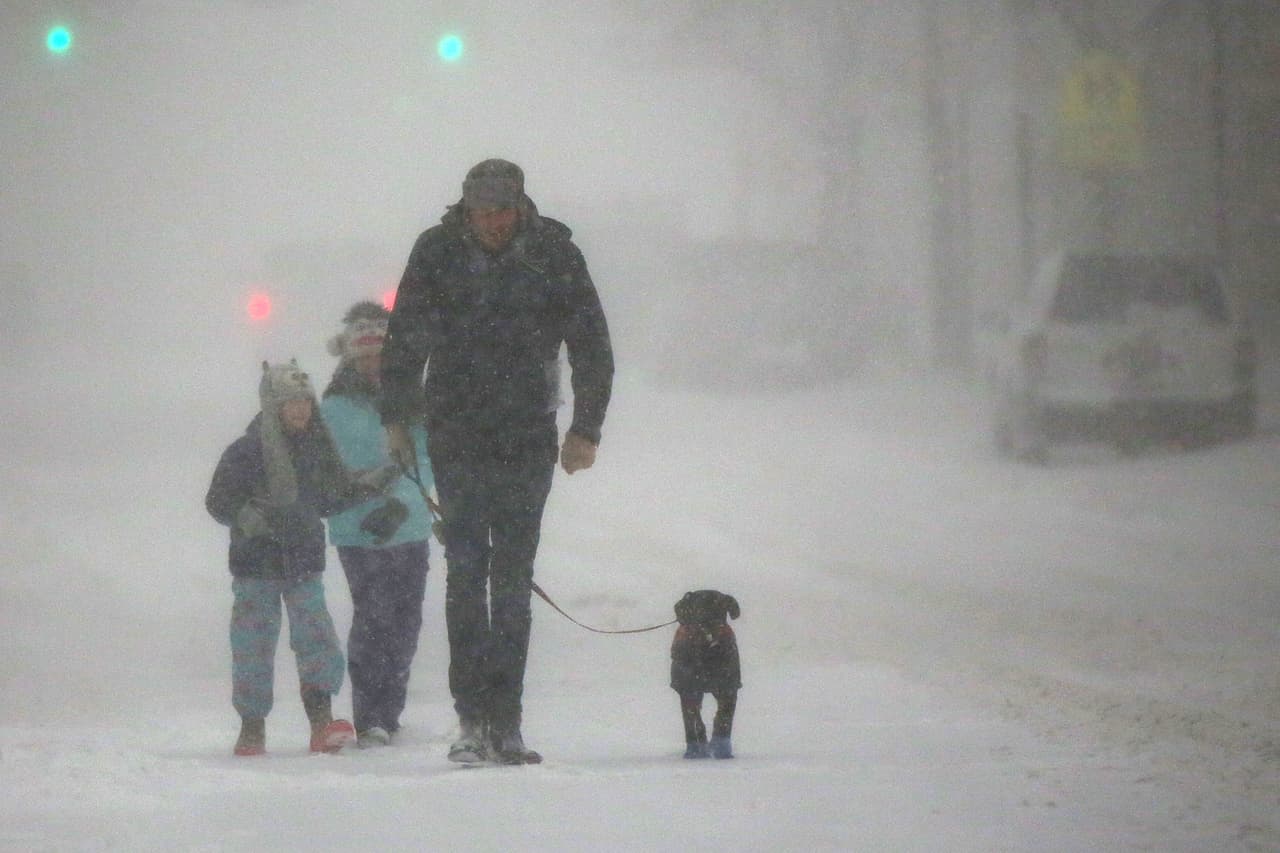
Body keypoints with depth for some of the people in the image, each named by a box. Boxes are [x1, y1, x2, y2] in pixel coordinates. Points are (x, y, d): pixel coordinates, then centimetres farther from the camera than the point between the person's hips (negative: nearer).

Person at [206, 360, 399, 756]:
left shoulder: (318, 448, 8)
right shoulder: (245, 453, -7)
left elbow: (332, 496, 20)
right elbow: (219, 502, -8)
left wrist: (374, 481, 11)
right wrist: (257, 519, -23)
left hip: (304, 562, 3)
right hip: (256, 563, -3)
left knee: (317, 637, -9)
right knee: (253, 645, 1)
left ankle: (321, 723, -11)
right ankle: (252, 727, 11)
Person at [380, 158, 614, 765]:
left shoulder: (554, 255, -4)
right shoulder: (437, 253, -4)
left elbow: (592, 347, 3)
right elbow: (404, 339, 6)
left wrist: (586, 428, 1)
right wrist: (396, 418, 5)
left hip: (528, 441, 0)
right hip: (456, 437, 0)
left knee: (512, 578, 1)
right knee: (466, 570, -6)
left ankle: (504, 722, 3)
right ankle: (474, 718, -5)